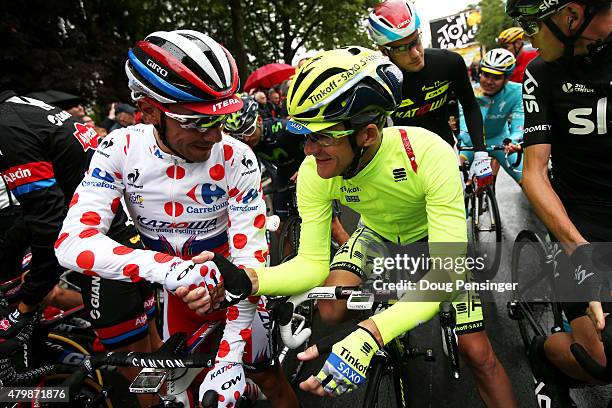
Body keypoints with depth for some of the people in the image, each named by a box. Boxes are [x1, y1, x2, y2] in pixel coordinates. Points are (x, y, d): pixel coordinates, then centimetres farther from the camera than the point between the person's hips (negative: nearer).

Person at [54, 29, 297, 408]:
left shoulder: (236, 158, -26)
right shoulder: (120, 149, -19)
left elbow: (249, 257, -24)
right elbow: (72, 242, -27)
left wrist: (231, 356, -31)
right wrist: (165, 267, -45)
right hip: (175, 287, 3)